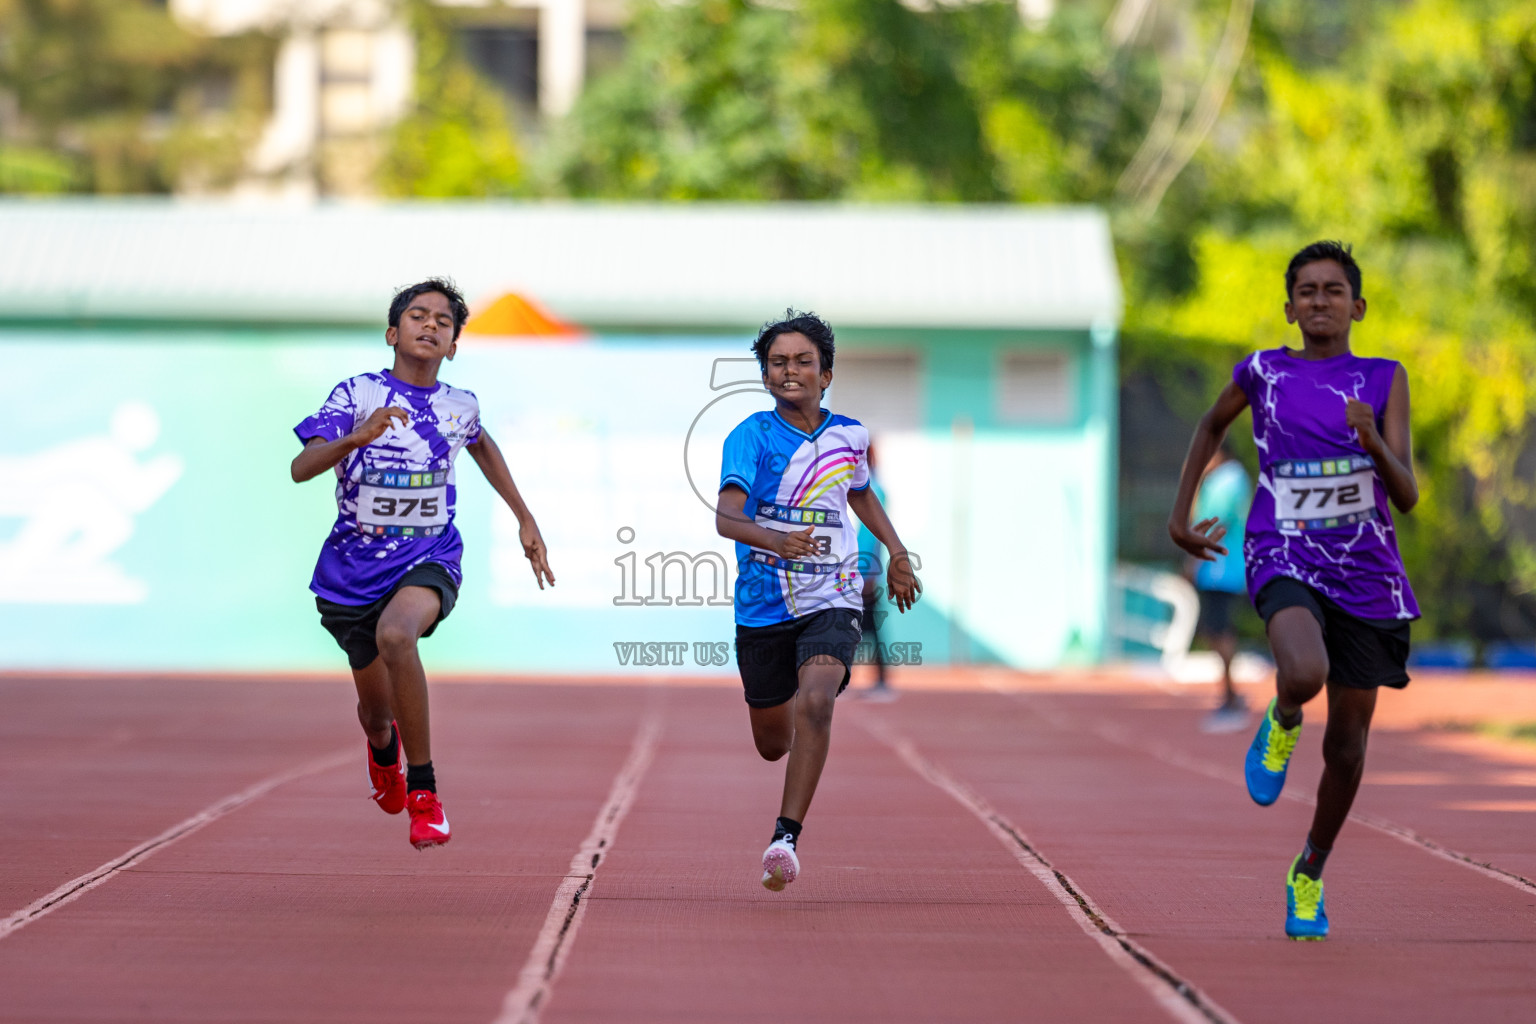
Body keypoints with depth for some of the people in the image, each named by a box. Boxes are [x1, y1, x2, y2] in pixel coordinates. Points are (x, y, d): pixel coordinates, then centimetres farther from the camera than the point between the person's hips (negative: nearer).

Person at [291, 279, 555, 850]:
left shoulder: (460, 406, 0)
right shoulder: (357, 395, -10)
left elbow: (481, 444, 25)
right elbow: (301, 469, -21)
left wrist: (524, 519, 25)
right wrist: (356, 438, -39)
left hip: (429, 558, 0)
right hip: (354, 564, 0)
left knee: (395, 634, -36)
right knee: (376, 710, 13)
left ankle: (423, 788, -25)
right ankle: (384, 748, 56)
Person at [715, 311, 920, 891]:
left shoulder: (849, 436, 3)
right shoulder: (751, 437, -10)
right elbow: (725, 517, -26)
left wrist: (896, 549, 23)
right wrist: (774, 540, -44)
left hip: (832, 603, 0)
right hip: (763, 606, 0)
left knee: (813, 704, -27)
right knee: (773, 744, 13)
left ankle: (786, 837, -27)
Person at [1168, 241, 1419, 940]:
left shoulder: (1384, 380, 1)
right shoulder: (1262, 374, 3)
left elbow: (1407, 496, -7)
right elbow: (1211, 426, 24)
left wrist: (1374, 443, -26)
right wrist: (1180, 515, 20)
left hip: (1367, 574, 1)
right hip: (1285, 561, -1)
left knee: (1347, 743, 6)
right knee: (1305, 674, -34)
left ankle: (1310, 876, 29)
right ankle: (1281, 723, 4)